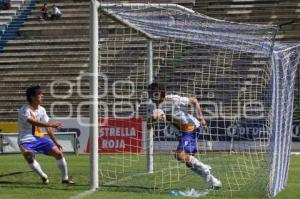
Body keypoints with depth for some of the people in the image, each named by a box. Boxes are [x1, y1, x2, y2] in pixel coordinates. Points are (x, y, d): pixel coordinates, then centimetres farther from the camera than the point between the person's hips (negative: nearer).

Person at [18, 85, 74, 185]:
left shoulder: (41, 110, 2)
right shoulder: (25, 110, -20)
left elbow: (47, 127, 7)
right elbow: (33, 122, -37)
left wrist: (55, 142, 5)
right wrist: (51, 124, -46)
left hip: (39, 138, 6)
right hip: (26, 141, -6)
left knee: (58, 152, -5)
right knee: (29, 156, -32)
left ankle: (65, 178, 10)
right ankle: (44, 177, -11)